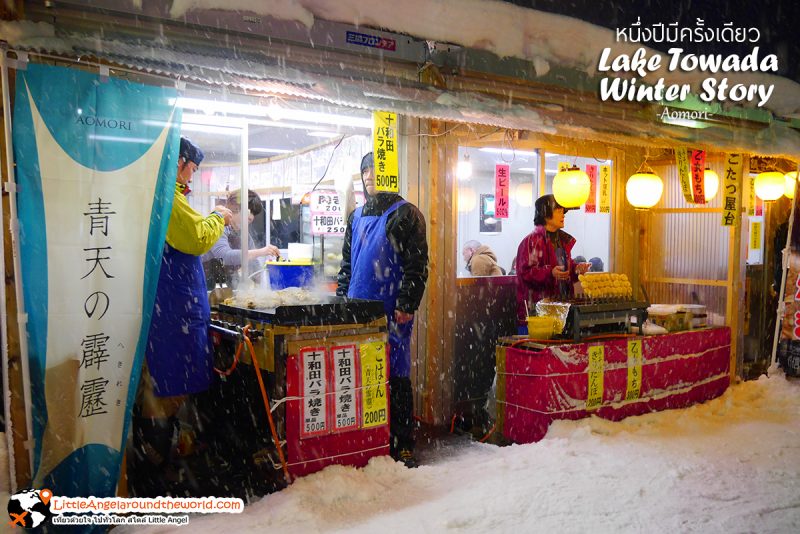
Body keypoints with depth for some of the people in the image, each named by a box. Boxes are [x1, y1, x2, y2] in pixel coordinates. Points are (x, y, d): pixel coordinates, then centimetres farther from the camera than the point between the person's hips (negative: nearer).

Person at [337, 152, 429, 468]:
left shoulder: (404, 214, -2)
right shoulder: (357, 216, 19)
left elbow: (418, 264, -9)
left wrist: (407, 305, -15)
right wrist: (341, 299, 16)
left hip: (392, 312, -6)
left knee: (395, 378, -1)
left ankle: (402, 445, 9)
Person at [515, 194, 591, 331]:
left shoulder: (563, 240, 16)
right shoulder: (532, 241, -10)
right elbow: (526, 272, -17)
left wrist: (576, 268, 4)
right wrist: (551, 273, -29)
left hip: (561, 305, 8)